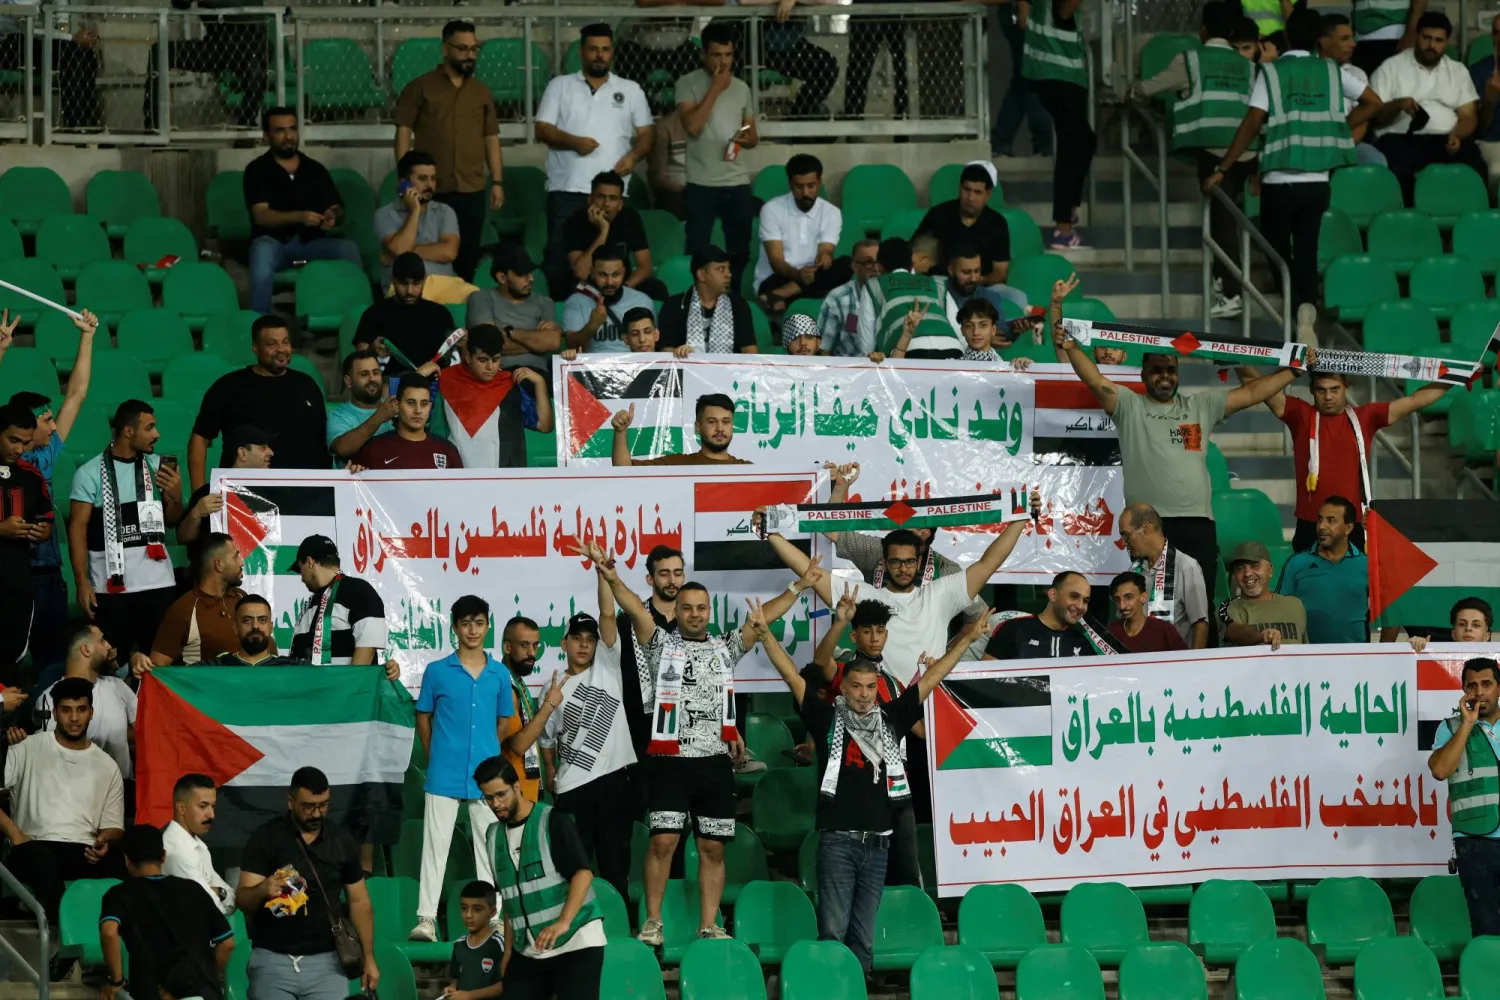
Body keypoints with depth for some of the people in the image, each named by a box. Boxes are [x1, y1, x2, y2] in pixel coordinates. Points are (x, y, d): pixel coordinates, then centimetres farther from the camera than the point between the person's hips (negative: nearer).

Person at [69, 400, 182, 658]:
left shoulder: (157, 466, 9)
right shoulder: (90, 473, -2)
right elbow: (78, 527, -4)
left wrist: (176, 497, -6)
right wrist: (81, 581, -11)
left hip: (158, 583, 3)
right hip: (111, 586, -3)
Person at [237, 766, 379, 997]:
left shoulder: (342, 842, 7)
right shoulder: (265, 839, -2)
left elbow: (359, 902, 13)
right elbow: (242, 899, -9)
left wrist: (369, 957, 6)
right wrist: (262, 889, -32)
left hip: (325, 961, 2)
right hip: (273, 960, -2)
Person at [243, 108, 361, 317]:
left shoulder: (316, 170, 14)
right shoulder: (257, 170, 3)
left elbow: (340, 213, 11)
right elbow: (261, 216, -11)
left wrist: (333, 216, -17)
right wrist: (300, 216, -28)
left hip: (311, 242, 3)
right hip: (273, 241, -3)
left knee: (348, 249, -26)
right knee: (262, 250, -38)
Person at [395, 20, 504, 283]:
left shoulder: (482, 92, 14)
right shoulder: (420, 87, 2)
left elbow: (491, 138, 15)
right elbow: (404, 132, -1)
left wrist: (498, 182, 7)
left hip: (472, 191, 3)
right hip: (430, 190, -3)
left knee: (467, 258, 3)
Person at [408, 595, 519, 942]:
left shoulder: (499, 675, 6)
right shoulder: (437, 671, 2)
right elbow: (423, 718, 10)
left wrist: (487, 755, 12)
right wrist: (435, 756, 7)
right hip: (444, 775, -2)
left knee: (489, 846, 5)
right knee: (435, 843, -4)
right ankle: (426, 918, -6)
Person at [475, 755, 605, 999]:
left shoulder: (553, 821, -7)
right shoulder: (495, 835, 13)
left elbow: (583, 873, -15)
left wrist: (563, 922, -28)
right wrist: (508, 951, 17)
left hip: (576, 944, -6)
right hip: (527, 952, 6)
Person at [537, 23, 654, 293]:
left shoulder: (631, 90, 13)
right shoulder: (560, 86, 8)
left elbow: (647, 132, 12)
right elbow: (542, 130, 2)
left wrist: (634, 155, -10)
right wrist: (573, 142, -16)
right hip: (567, 189, -1)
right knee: (560, 255, -4)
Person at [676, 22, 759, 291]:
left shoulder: (741, 88, 11)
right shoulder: (688, 84, -5)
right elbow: (692, 126, -18)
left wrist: (748, 138, -6)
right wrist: (715, 88, -14)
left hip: (738, 183, 5)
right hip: (701, 185, -5)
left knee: (740, 251, 10)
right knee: (697, 252, -3)